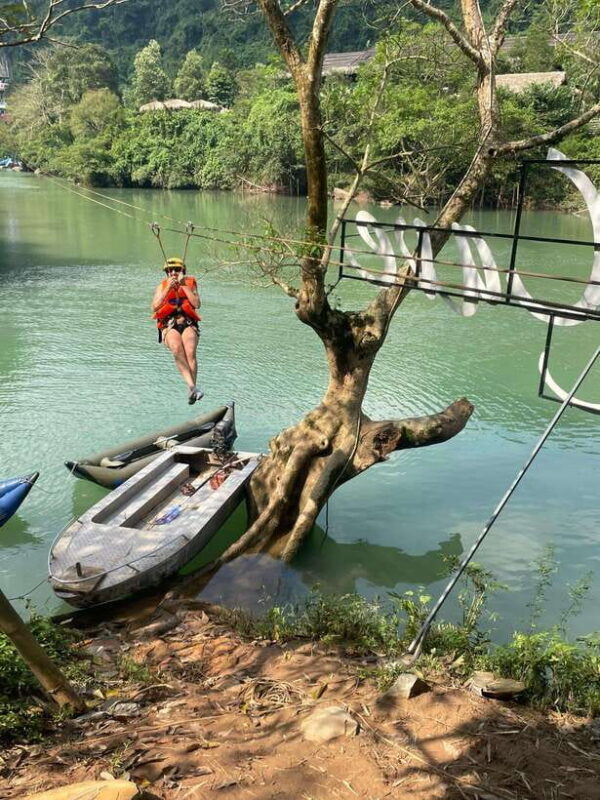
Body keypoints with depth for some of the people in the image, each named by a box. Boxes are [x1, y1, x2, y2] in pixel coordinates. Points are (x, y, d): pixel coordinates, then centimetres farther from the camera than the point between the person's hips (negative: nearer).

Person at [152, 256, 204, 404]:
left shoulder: (190, 283, 14)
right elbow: (155, 307, -1)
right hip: (169, 326, 0)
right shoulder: (162, 286, 16)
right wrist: (168, 288, -4)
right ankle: (192, 386, -44)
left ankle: (191, 390, -33)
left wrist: (183, 285, -3)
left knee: (190, 351, -31)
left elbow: (197, 304, -3)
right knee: (177, 349, -34)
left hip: (188, 324, 0)